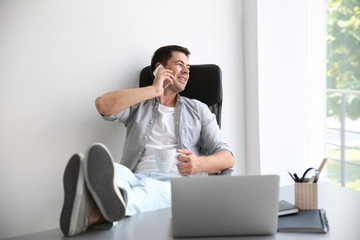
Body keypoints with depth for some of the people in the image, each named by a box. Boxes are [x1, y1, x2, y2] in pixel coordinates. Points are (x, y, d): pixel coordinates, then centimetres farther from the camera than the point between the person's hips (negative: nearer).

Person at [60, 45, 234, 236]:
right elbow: (103, 105, 0)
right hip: (137, 177, 1)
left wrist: (199, 163, -11)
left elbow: (227, 158, 14)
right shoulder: (138, 104, 25)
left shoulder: (198, 109, 26)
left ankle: (94, 214, -70)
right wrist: (154, 90, 6)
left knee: (152, 188, -38)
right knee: (115, 170, -36)